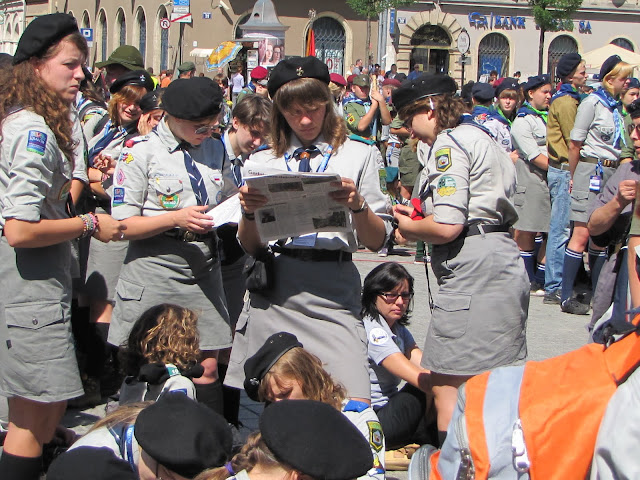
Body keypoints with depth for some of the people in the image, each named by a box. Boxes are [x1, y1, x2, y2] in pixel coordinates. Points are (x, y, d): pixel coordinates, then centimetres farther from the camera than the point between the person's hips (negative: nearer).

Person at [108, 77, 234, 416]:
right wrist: (176, 219, -19)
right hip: (155, 269, -4)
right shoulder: (141, 151, -4)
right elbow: (123, 225, -7)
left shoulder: (215, 149, 14)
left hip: (205, 267, 5)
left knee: (207, 366, 4)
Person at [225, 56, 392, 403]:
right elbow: (249, 247, 14)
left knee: (352, 407, -14)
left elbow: (377, 242, 5)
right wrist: (249, 212, -5)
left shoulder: (359, 155, 12)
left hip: (334, 290, -2)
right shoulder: (264, 161, 16)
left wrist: (358, 205, -13)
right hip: (274, 286, 2)